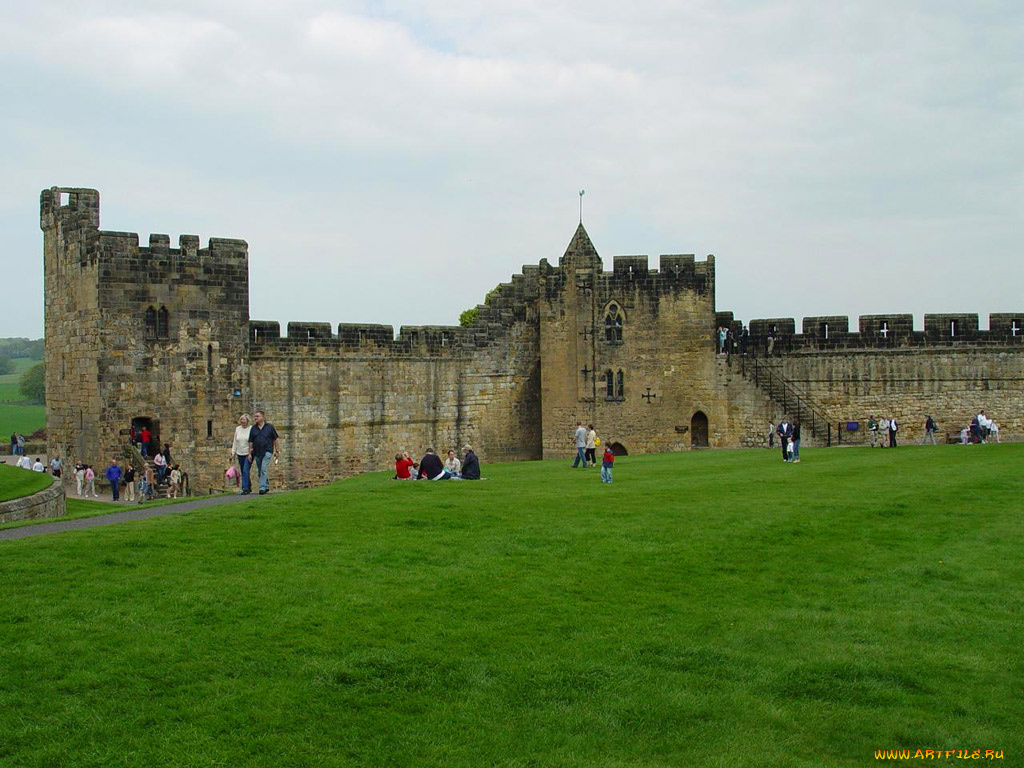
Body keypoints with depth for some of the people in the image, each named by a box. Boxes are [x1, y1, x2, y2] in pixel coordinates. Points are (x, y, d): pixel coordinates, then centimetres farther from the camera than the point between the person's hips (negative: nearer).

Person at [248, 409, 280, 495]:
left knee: (264, 469, -17)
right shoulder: (253, 428, 6)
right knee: (260, 471, 10)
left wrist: (276, 450, 5)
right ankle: (266, 487, 26)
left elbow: (275, 439, 6)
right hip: (257, 453, 4)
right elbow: (250, 442, 8)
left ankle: (262, 488, -19)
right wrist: (250, 453, 3)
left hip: (267, 452, -4)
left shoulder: (269, 427, 0)